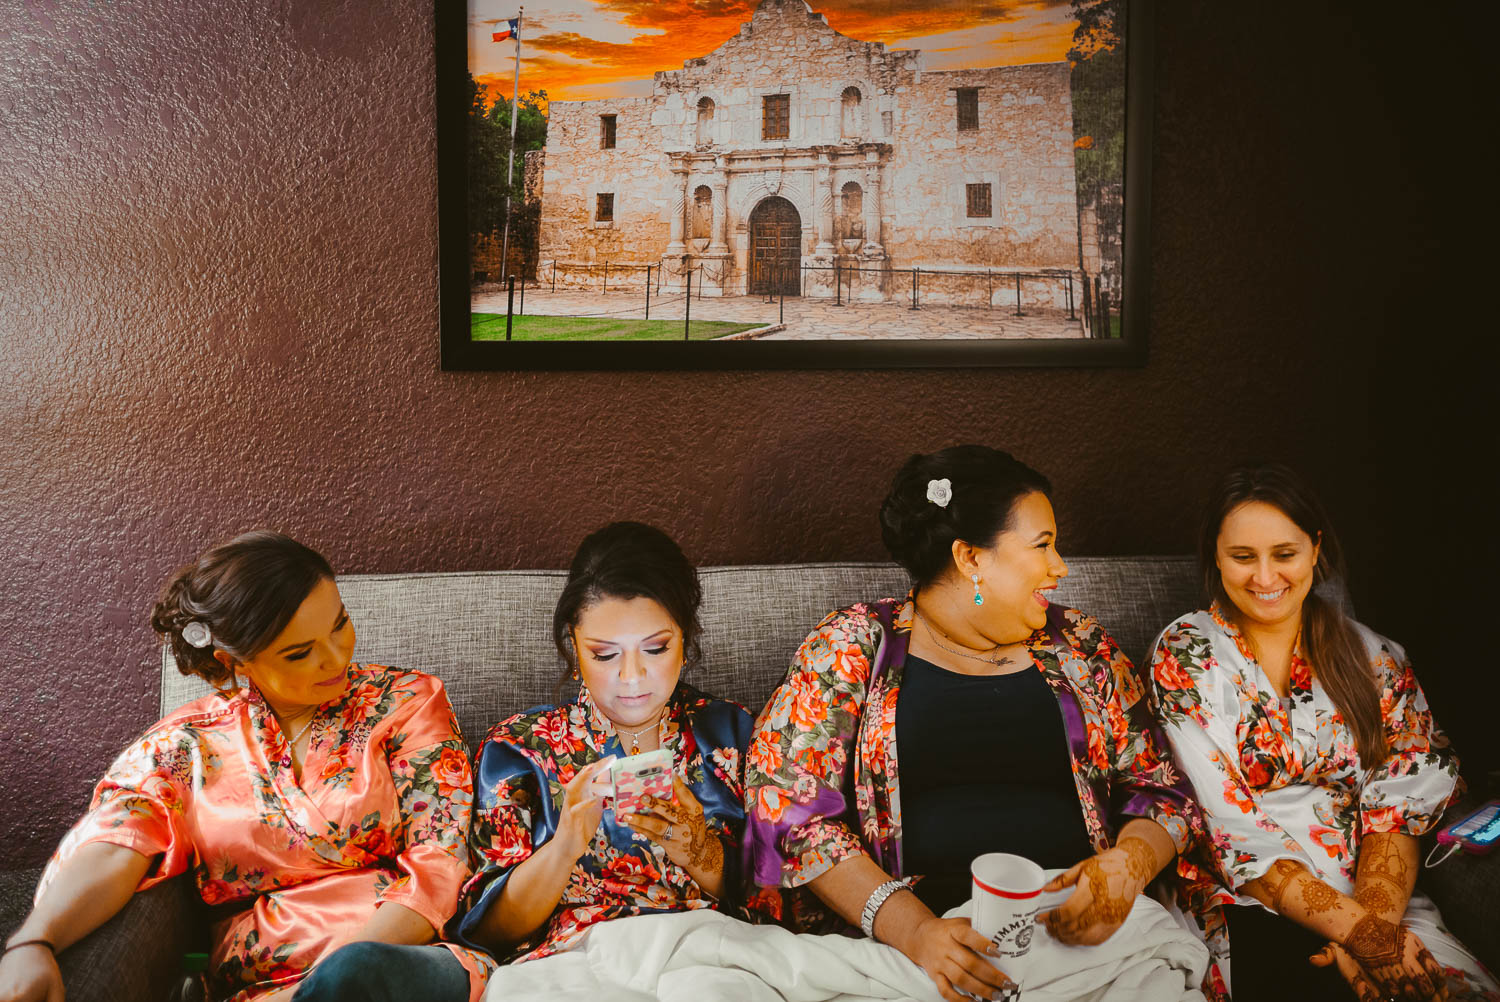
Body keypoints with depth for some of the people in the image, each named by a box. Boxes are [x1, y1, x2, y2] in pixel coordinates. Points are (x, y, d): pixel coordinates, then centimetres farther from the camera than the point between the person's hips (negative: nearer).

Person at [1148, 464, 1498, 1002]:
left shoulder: (1371, 655, 9)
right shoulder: (1184, 655, -1)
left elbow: (1400, 803, 1)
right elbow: (1232, 826, -9)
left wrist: (1376, 915, -17)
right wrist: (1359, 931, -17)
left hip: (1375, 899, 3)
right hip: (1250, 904, -3)